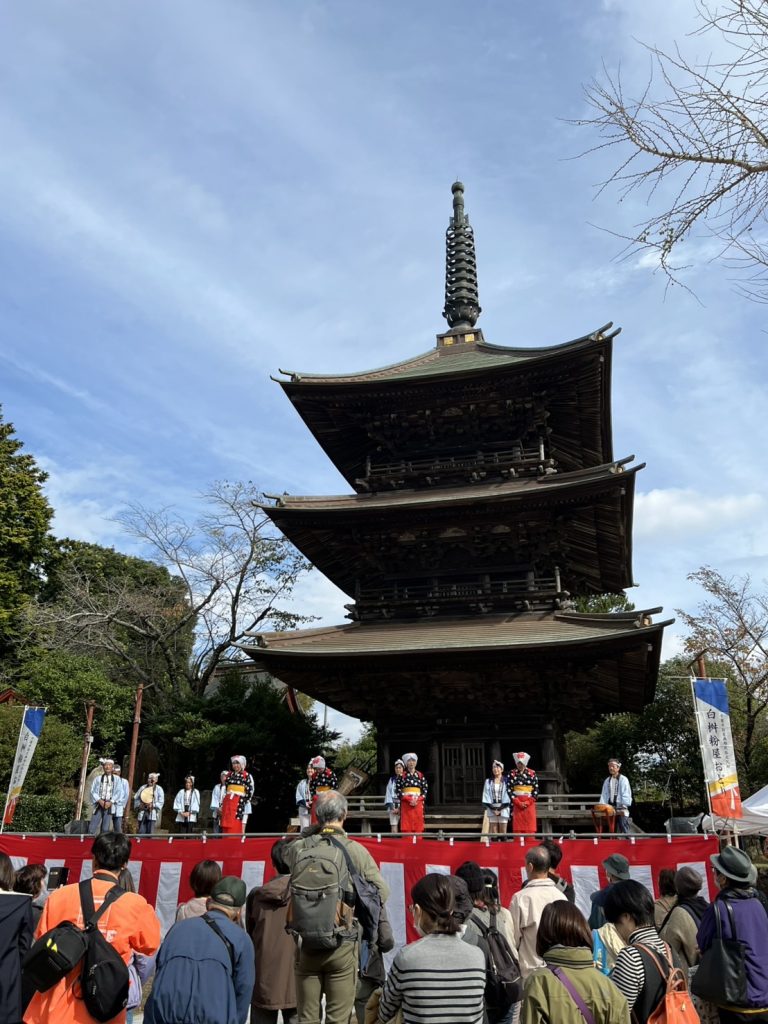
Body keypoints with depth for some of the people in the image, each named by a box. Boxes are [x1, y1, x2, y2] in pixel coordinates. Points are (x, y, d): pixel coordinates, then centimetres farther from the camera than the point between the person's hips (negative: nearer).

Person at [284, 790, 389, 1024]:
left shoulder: (299, 848, -5)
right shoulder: (355, 850, -10)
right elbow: (382, 891, -7)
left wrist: (314, 830, 10)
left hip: (306, 943, 2)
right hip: (342, 945, -2)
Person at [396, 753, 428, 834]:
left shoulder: (420, 775, 9)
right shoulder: (402, 776, 3)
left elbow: (425, 791, 7)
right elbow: (398, 790, -4)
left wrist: (417, 800, -8)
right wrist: (409, 799, -14)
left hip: (418, 804, 2)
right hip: (406, 804, -2)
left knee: (418, 827, -1)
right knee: (407, 827, -6)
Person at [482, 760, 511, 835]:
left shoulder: (506, 782, 2)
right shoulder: (488, 782, 8)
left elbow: (508, 796, -3)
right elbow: (486, 796, 4)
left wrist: (500, 809, -9)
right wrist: (493, 809, -6)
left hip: (503, 809, -1)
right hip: (492, 810, 2)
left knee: (503, 832, -1)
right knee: (493, 832, 0)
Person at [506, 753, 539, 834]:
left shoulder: (532, 773, 5)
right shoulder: (512, 774, 3)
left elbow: (536, 789, 2)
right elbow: (509, 789, -2)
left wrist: (528, 802, -8)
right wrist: (518, 803, -10)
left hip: (529, 804, 1)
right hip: (517, 805, -1)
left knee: (530, 830, -1)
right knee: (517, 828, -3)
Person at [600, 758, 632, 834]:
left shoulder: (623, 779, -3)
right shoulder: (607, 781, 12)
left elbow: (626, 795, -7)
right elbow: (604, 795, 10)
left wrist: (624, 805, -16)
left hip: (622, 808, -5)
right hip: (611, 808, 5)